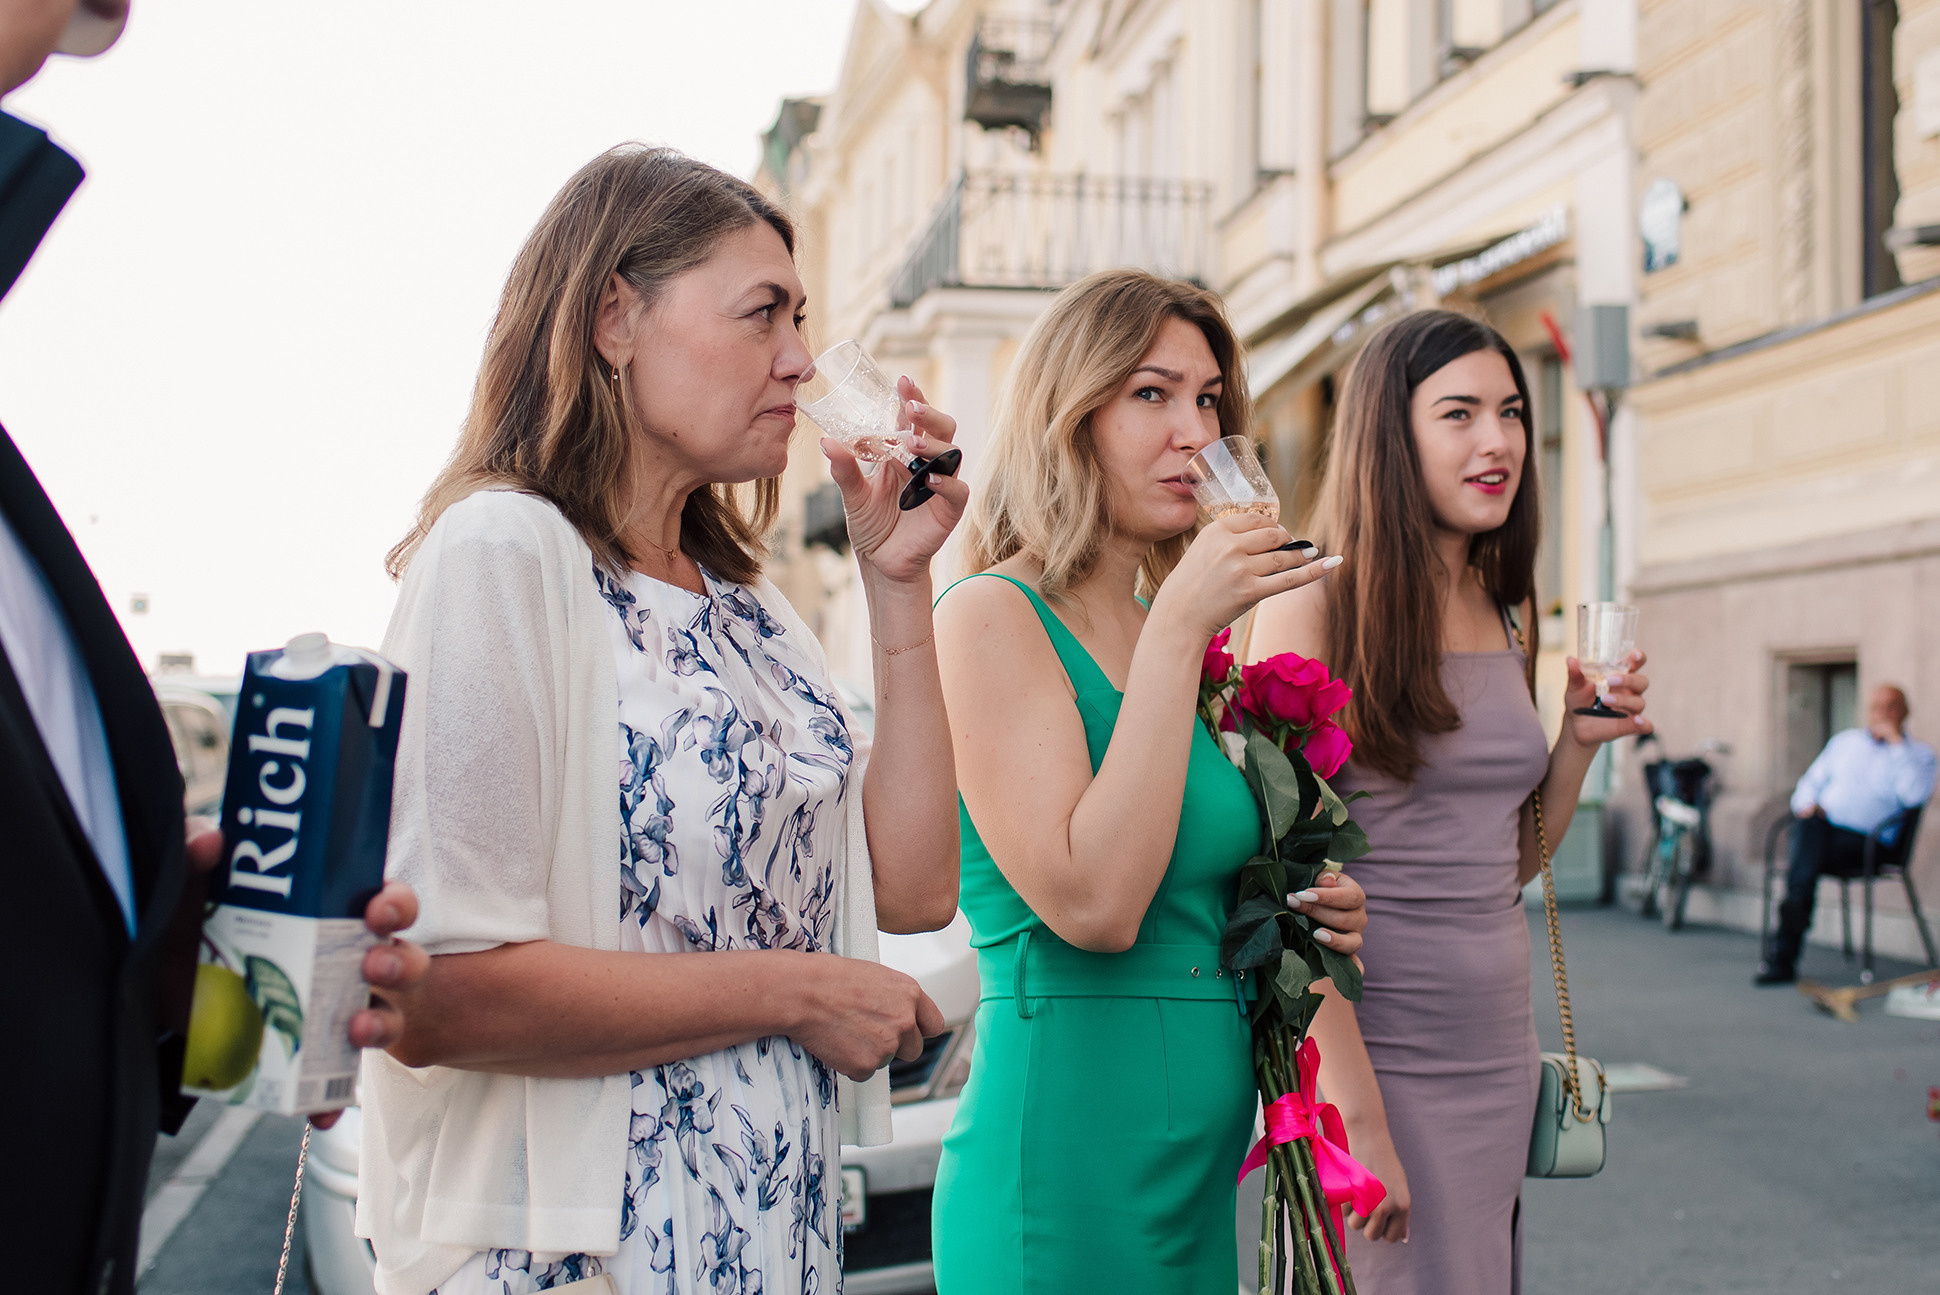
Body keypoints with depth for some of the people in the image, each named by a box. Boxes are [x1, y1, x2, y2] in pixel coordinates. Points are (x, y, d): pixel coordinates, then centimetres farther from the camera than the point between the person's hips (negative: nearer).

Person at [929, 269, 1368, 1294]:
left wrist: (1304, 916, 2)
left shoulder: (1166, 629, 10)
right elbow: (1090, 906, -24)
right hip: (1068, 1171, -8)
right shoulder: (993, 616, -12)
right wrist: (1177, 630, -21)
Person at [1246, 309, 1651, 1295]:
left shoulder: (1507, 614, 10)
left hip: (1499, 1045, 7)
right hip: (1370, 1048, -7)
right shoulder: (1316, 606, -12)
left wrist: (1581, 741, 1)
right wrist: (1356, 1114, -19)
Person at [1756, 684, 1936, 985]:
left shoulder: (1918, 753, 12)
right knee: (1811, 823, -36)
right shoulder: (1845, 741, 27)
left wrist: (1897, 743, -6)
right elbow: (1810, 782, 26)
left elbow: (1915, 795, -10)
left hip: (1867, 843, -4)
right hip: (1822, 831, 4)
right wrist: (1806, 805, 2)